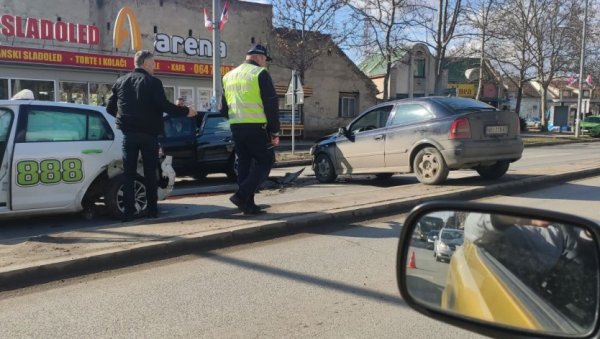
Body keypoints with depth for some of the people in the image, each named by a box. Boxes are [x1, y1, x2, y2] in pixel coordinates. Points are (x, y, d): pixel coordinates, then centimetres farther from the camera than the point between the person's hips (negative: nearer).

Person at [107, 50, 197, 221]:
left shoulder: (121, 82, 8)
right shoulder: (153, 82, -6)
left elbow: (110, 107, 8)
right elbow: (163, 105, -16)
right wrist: (186, 111, -6)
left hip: (128, 133, 3)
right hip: (148, 133, -3)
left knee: (129, 173, 5)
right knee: (150, 172, 7)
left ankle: (128, 210, 2)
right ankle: (152, 209, 11)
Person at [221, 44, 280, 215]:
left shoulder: (229, 76, 17)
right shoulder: (260, 73, -5)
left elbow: (224, 108, 20)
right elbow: (271, 104, -10)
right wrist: (275, 131, -6)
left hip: (236, 127, 7)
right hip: (256, 127, -7)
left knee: (244, 164, 12)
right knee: (265, 161, 2)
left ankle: (248, 204, 13)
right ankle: (242, 195, -10)